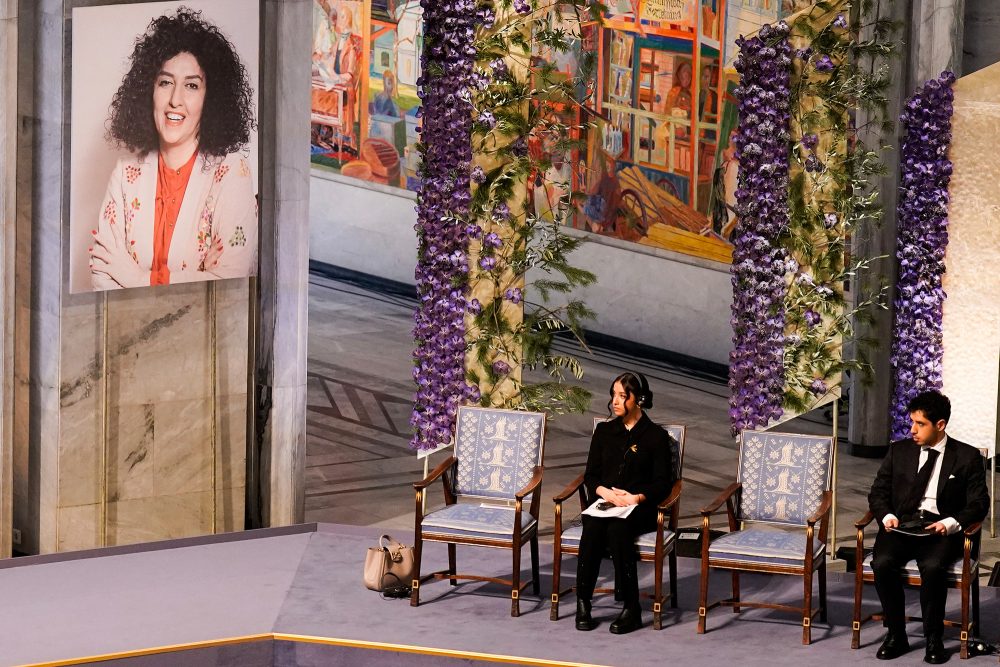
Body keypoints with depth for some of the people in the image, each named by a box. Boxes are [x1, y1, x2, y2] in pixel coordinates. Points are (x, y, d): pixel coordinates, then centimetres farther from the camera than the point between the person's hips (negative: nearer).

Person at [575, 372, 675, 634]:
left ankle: (631, 608, -33)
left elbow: (662, 484, 1)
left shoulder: (656, 436, 6)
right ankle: (582, 603, -31)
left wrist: (636, 498, -17)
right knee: (592, 528, -33)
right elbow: (590, 475, 13)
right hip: (603, 503, 3)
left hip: (639, 508, -3)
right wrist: (606, 492, -9)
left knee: (618, 529, -36)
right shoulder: (604, 431, 17)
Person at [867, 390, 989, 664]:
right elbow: (878, 492, 14)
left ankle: (933, 639, -17)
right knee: (882, 563, -29)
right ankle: (896, 635, -13)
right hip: (901, 525, 3)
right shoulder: (899, 451, 14)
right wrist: (887, 516, -8)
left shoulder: (967, 457, 5)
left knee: (932, 567, -35)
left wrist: (951, 523, -17)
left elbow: (978, 503, 1)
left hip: (941, 529, -3)